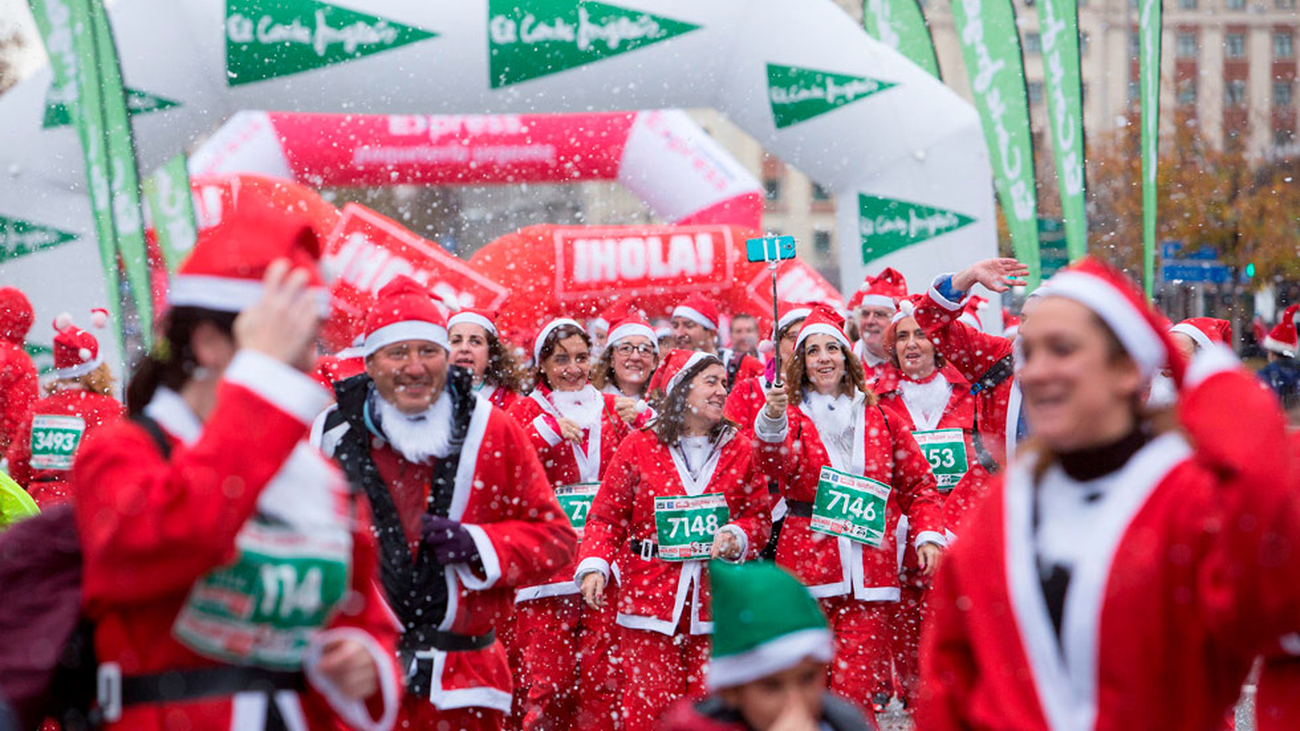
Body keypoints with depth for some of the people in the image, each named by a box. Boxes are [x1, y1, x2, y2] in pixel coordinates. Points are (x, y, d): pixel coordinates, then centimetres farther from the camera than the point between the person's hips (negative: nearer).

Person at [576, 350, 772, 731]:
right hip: (649, 596, -2)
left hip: (716, 598, 2)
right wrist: (594, 566, -11)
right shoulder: (639, 446, 3)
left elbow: (760, 516, 13)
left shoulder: (738, 449, 10)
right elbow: (607, 516, 3)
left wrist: (737, 536, -8)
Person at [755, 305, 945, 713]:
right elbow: (777, 464, -15)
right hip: (807, 565, -1)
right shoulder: (793, 417, 7)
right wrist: (772, 423, -35)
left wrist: (928, 535, 2)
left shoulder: (879, 419, 14)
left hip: (870, 569, 2)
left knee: (859, 689, -4)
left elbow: (918, 483, 18)